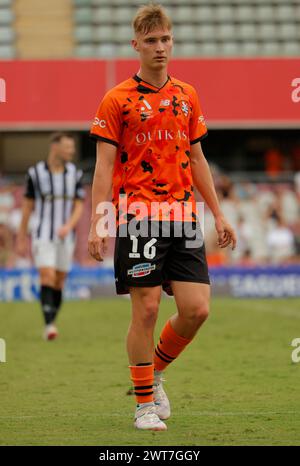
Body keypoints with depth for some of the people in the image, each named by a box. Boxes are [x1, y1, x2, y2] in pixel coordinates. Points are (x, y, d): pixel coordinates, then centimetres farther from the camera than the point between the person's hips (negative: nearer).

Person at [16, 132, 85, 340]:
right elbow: (28, 206, 5)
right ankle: (49, 325, -24)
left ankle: (51, 325, 19)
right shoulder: (36, 173, -3)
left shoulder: (75, 174, 2)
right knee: (47, 276, -18)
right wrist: (21, 238, 7)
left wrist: (68, 226, -18)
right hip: (42, 236, -3)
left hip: (65, 237, 3)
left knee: (59, 282, 6)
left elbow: (79, 207, 1)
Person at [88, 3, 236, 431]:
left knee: (196, 309, -3)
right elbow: (104, 165, -4)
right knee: (146, 310, -5)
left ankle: (154, 373, 22)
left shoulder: (187, 96, 13)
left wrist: (218, 215, 17)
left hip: (183, 218, 4)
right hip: (138, 218, -4)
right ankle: (144, 404, 9)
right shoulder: (118, 100, -1)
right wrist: (97, 224, -12)